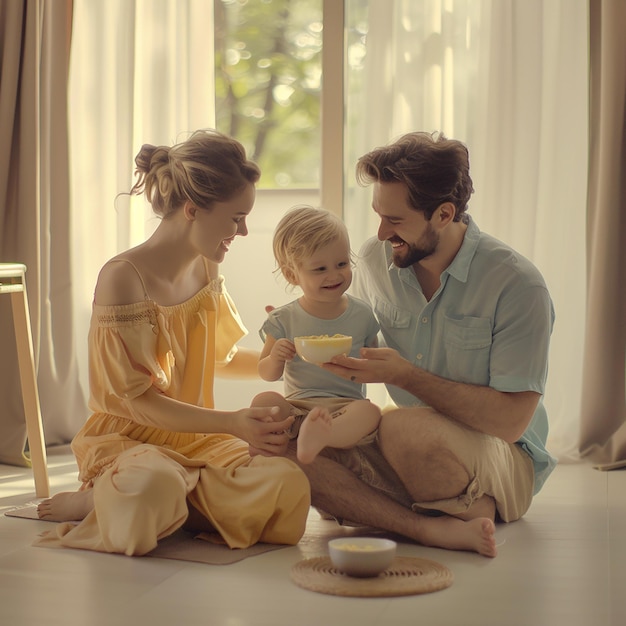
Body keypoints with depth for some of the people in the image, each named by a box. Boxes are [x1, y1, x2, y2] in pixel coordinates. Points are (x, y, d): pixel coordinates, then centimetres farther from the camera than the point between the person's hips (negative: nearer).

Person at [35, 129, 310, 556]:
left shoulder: (205, 269, 8)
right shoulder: (123, 277, -16)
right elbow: (139, 401, -17)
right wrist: (232, 423, -24)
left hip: (197, 440, 7)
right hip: (129, 439, -7)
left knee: (288, 485, -24)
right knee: (152, 485, -43)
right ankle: (98, 499, -8)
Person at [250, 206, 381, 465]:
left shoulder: (362, 315, 7)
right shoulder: (285, 320, 3)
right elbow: (268, 374, 7)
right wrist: (276, 358, -16)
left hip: (346, 405, 0)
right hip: (296, 407, 0)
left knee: (370, 412, -35)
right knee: (264, 400, -30)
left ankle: (318, 436, -59)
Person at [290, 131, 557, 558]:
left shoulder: (517, 284, -16)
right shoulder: (376, 260, 1)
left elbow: (510, 421, -19)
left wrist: (405, 375, -23)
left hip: (506, 463, -5)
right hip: (413, 457, 6)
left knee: (405, 427, -38)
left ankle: (470, 510, -9)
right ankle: (437, 529, -24)